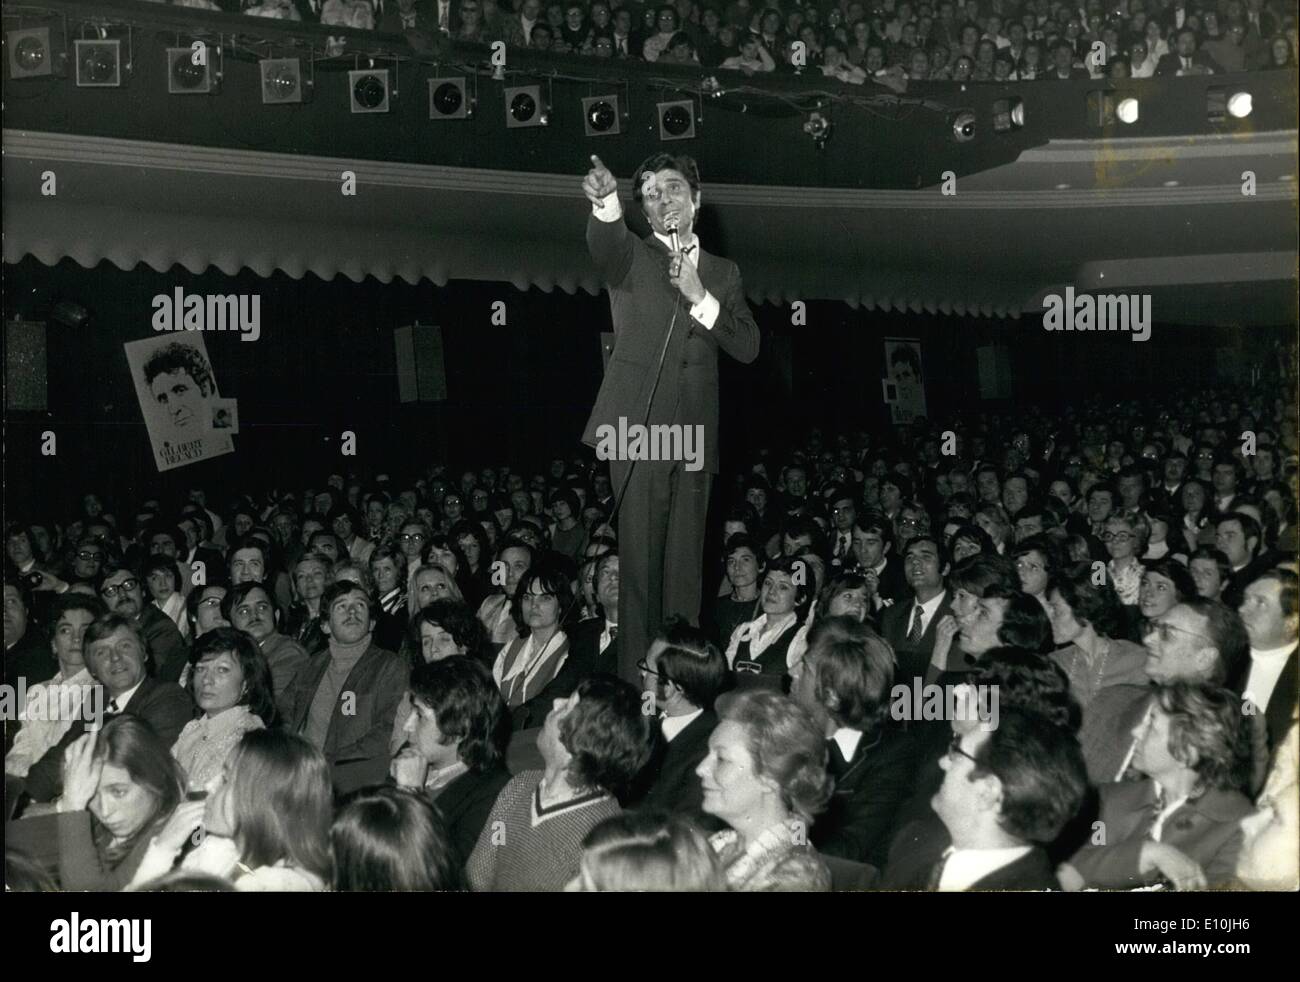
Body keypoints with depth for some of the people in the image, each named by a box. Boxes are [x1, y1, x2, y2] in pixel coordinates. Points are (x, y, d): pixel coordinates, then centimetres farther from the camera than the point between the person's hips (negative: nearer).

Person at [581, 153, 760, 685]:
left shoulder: (723, 273, 18)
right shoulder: (632, 257, 7)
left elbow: (747, 347, 7)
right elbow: (604, 247, -19)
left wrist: (699, 297, -7)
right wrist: (606, 202, -41)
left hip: (694, 437, 3)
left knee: (686, 566, 4)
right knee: (639, 564, -7)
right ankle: (637, 683, -5)